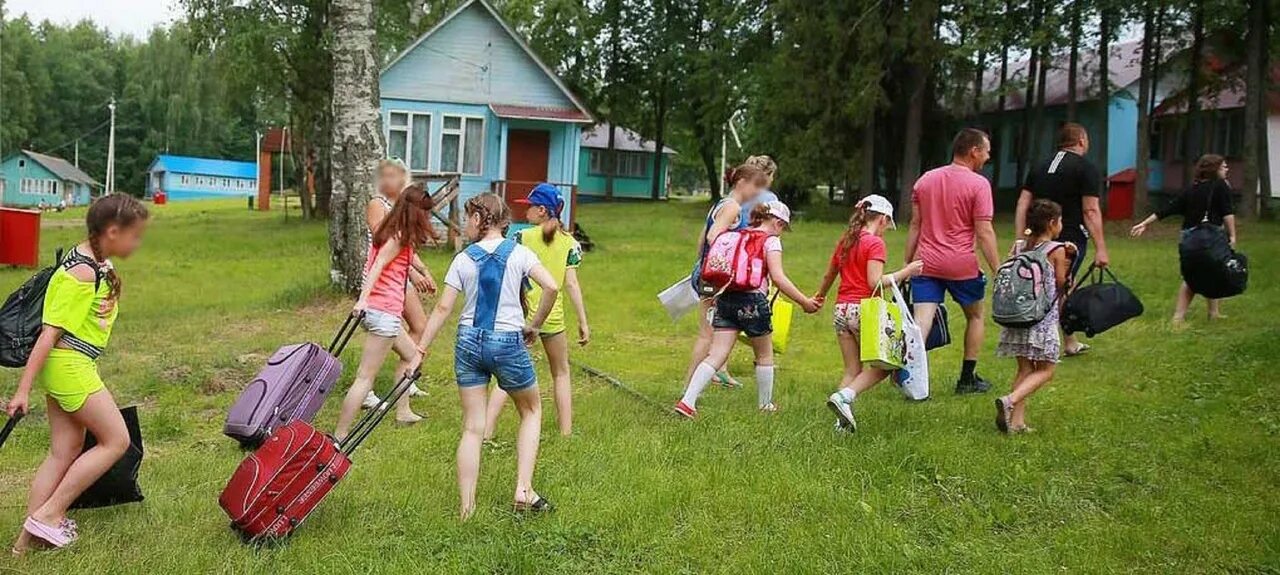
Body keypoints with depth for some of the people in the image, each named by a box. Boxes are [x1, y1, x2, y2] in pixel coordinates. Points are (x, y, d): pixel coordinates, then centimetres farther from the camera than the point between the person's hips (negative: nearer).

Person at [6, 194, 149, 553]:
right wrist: (23, 390, -19)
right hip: (69, 365, -9)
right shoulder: (83, 273, -19)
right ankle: (46, 517, 3)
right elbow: (49, 333, -20)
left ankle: (27, 538, 13)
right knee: (116, 440, -1)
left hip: (71, 364, 9)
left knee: (65, 452, 10)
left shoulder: (97, 263, 8)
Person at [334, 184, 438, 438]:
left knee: (410, 355, 28)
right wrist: (363, 299, -34)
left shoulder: (389, 232, 14)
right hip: (384, 312, -10)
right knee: (365, 378, -8)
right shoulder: (400, 237, -11)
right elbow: (378, 265, -24)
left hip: (375, 309, 10)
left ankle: (403, 412, 39)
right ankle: (340, 436, -8)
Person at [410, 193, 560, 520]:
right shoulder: (519, 254, -2)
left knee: (472, 428, 8)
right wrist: (535, 324, -1)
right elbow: (551, 287, -16)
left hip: (469, 343, 2)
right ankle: (524, 490, 10)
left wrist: (420, 350, 3)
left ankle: (466, 508, 7)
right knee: (532, 410, 20)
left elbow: (443, 308, -2)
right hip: (508, 344, -1)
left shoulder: (463, 260, 0)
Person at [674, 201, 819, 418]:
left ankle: (687, 401, -14)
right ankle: (765, 405, 28)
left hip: (726, 299, 5)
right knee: (764, 355, 16)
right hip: (753, 301, -5)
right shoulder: (771, 240, -3)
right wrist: (803, 301, -11)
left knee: (716, 355, 0)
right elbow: (777, 277, -14)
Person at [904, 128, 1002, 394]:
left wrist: (907, 263, 15)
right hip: (961, 265, -3)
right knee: (975, 316, 18)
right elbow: (984, 233, -11)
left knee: (921, 322, -2)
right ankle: (967, 378, 22)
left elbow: (915, 226, 11)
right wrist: (997, 271, -7)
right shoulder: (978, 184, -7)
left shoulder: (925, 180, 10)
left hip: (925, 262, 4)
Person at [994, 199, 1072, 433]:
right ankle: (1010, 400, -18)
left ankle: (1016, 420, 8)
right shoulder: (1057, 250, -7)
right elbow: (1061, 285, -1)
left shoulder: (1022, 245, 7)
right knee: (1045, 370, 3)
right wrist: (1066, 264, 17)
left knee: (1024, 368, 12)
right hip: (1043, 317, -6)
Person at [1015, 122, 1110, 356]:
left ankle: (1071, 343, 28)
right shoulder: (1086, 168, -4)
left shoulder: (1040, 167, 14)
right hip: (1071, 238, -6)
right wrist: (1100, 248, -11)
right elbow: (1091, 211, -11)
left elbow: (1022, 204, 10)